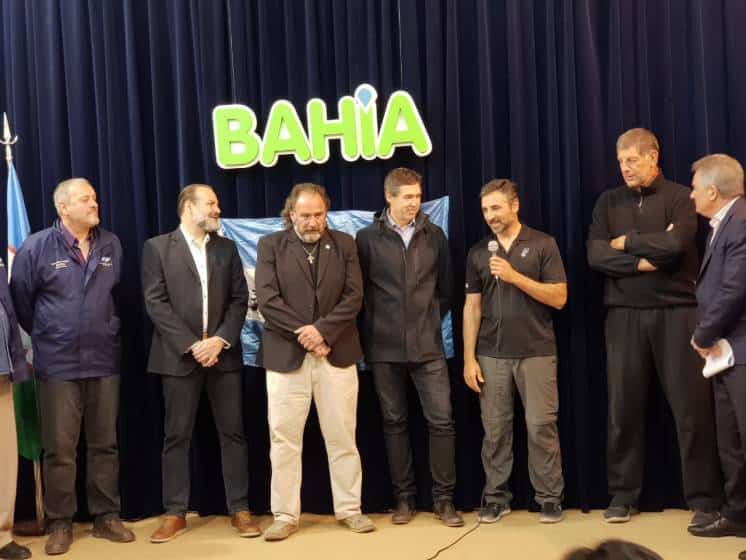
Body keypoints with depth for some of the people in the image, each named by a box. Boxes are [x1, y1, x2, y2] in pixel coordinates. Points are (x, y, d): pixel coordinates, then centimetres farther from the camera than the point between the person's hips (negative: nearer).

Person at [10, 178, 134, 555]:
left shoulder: (111, 245, 5)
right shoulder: (37, 247, -5)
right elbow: (20, 299, 2)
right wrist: (43, 338, 10)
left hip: (104, 361, 3)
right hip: (57, 364, -3)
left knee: (105, 443, 10)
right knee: (59, 448, 3)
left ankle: (106, 516, 20)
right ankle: (60, 523, 14)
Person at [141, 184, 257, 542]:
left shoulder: (227, 248, 12)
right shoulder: (157, 247, 1)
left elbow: (239, 299, 6)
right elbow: (155, 302, -6)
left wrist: (220, 340, -9)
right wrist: (191, 344, -13)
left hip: (223, 354, 3)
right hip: (179, 356, -3)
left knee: (232, 433, 4)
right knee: (177, 436, 3)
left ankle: (239, 509, 13)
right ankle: (175, 513, 12)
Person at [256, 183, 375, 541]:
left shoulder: (344, 244, 8)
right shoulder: (270, 245, 3)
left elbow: (354, 296, -1)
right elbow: (267, 299, -7)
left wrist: (322, 330, -13)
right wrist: (304, 334, -13)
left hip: (337, 352, 1)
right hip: (286, 354, -1)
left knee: (342, 437, 7)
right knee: (284, 439, 2)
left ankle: (349, 509, 19)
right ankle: (285, 515, 12)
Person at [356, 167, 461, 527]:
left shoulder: (435, 236, 6)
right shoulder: (367, 238, 0)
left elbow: (445, 289, 12)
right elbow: (360, 292, 3)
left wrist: (432, 323, 8)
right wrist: (369, 338, 4)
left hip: (427, 346, 1)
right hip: (385, 348, -1)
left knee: (441, 420, -3)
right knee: (394, 422, 7)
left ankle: (443, 498, 8)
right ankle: (404, 497, 17)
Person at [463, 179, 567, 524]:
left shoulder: (542, 245, 0)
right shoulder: (478, 252, 9)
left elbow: (559, 297, -6)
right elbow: (472, 307, 8)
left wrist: (515, 277, -15)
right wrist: (469, 359, 2)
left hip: (536, 352, -3)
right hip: (491, 354, 3)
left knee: (541, 426, -2)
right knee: (494, 429, 6)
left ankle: (549, 497, 10)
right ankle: (496, 496, 16)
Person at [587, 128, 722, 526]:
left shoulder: (679, 197, 1)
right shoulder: (609, 202, 10)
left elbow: (675, 244, -16)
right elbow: (596, 255, -2)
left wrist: (626, 242, -4)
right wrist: (643, 260, -12)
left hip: (676, 311, -3)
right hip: (625, 314, 3)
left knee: (692, 406, -2)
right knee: (623, 407, 5)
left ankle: (704, 499, 6)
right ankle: (622, 494, 15)